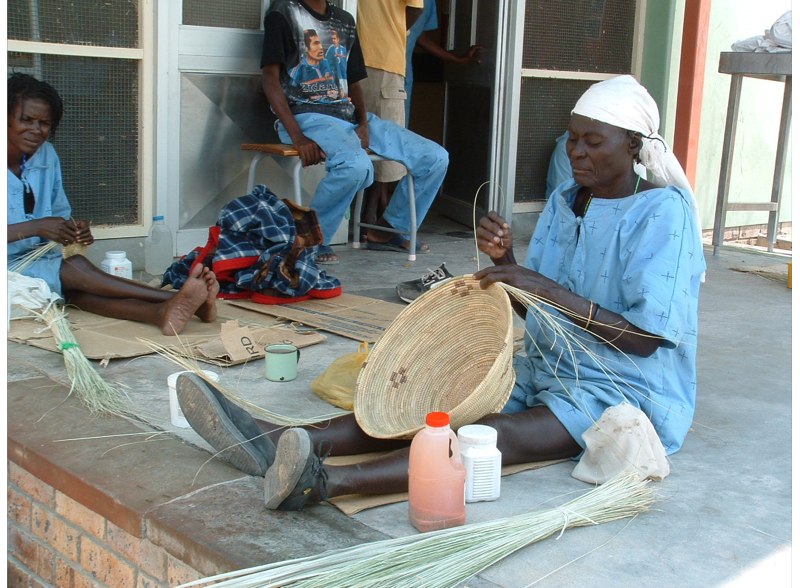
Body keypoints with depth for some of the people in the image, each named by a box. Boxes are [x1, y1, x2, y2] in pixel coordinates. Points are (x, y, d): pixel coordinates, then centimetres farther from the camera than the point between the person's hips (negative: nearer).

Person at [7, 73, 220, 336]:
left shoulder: (46, 155, 7)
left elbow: (60, 215, 13)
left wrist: (74, 230, -11)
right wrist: (36, 227, -26)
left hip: (39, 262, 5)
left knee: (77, 288, -30)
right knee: (75, 267, -31)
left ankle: (162, 313, -57)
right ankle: (176, 299, -42)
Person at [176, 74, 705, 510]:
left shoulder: (662, 212, -13)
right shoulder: (563, 201, 9)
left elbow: (646, 339, -20)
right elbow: (534, 312, 10)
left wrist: (549, 289, -27)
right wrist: (504, 261, -11)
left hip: (627, 391, -7)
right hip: (548, 370, 7)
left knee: (499, 432, -34)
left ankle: (327, 480, -56)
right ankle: (280, 443, -36)